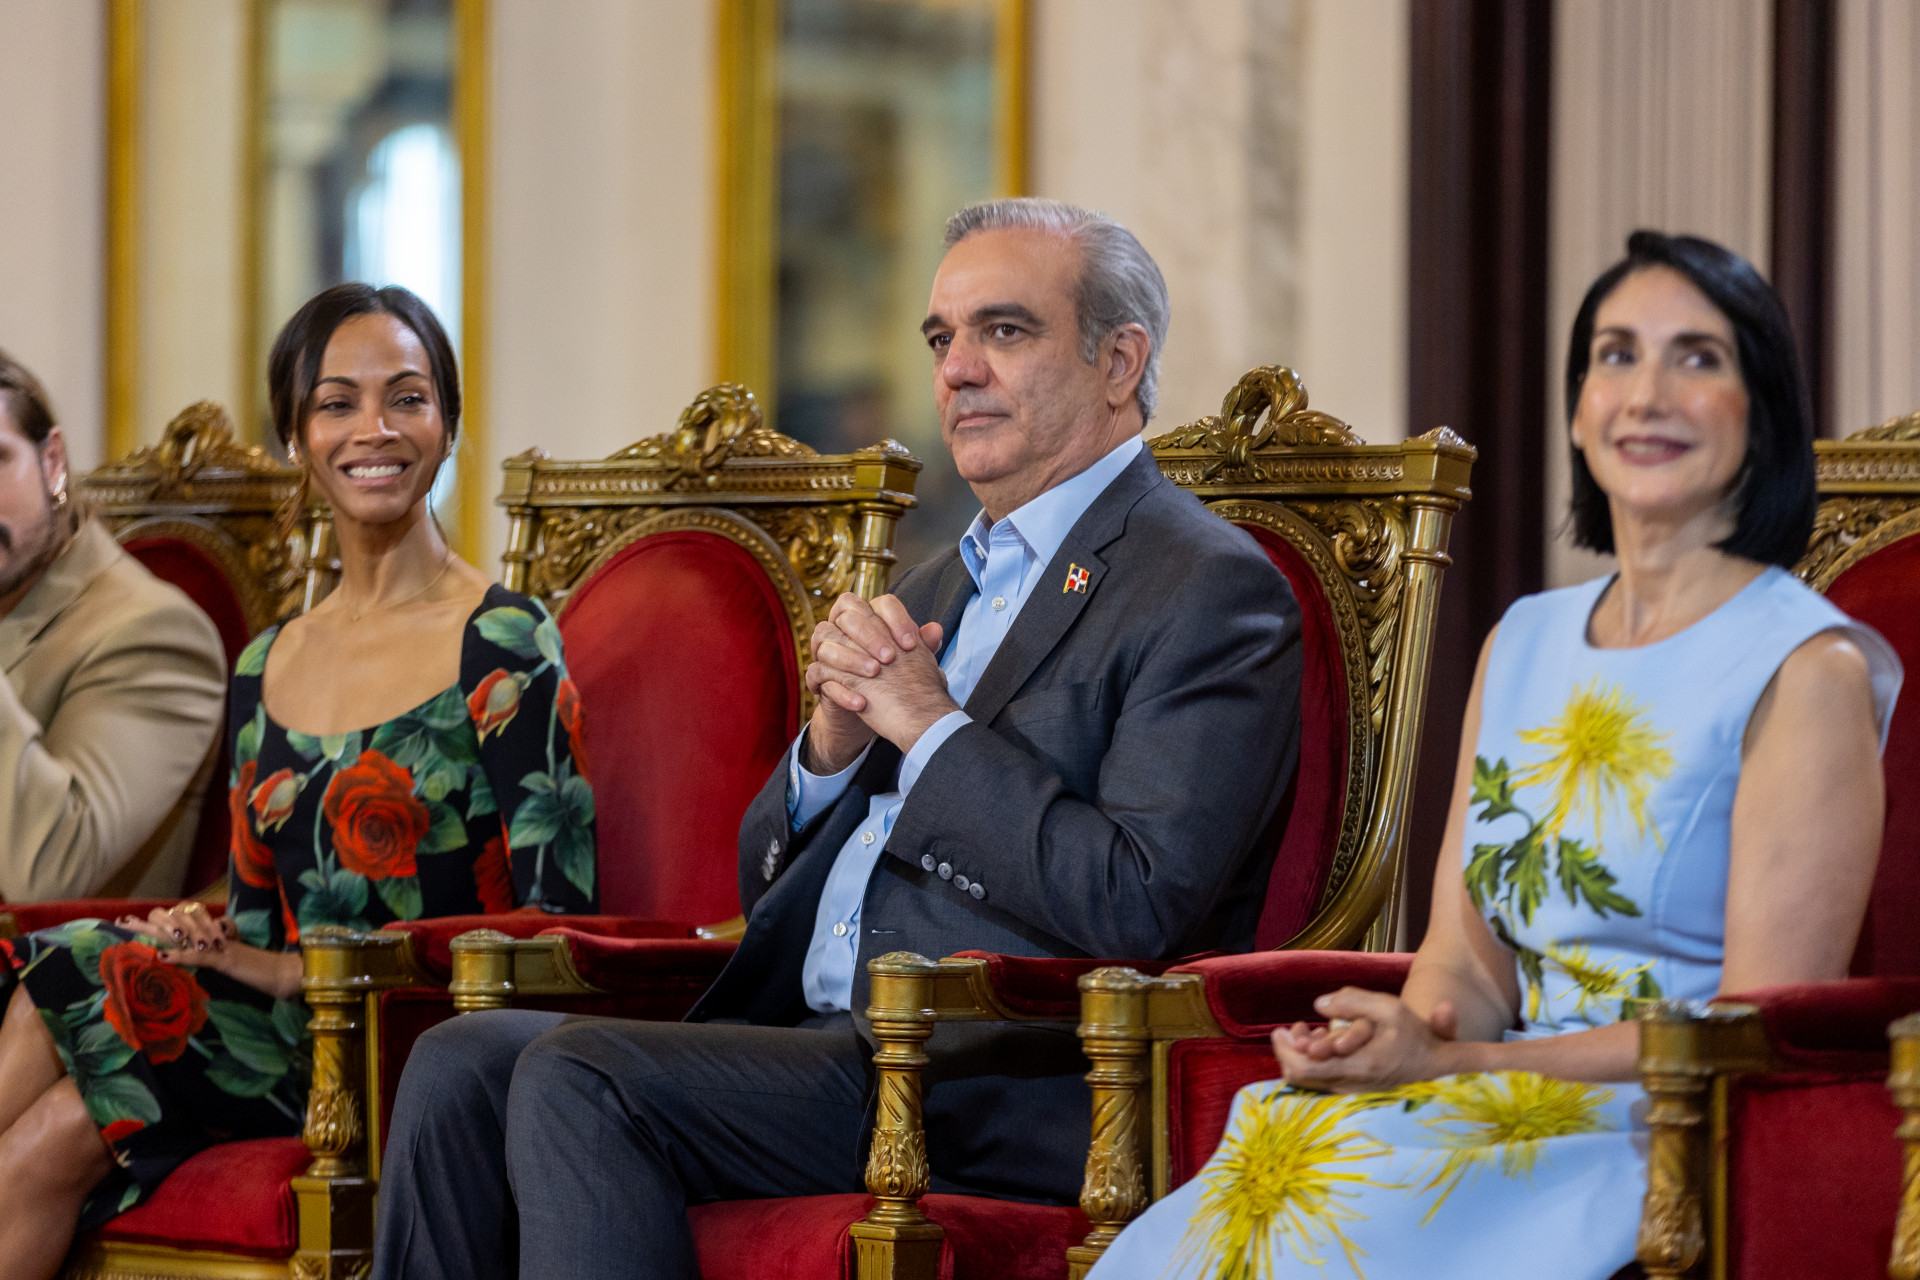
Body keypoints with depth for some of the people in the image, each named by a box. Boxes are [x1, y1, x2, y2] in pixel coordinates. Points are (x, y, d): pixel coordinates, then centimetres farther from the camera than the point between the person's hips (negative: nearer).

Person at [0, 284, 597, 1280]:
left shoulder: (504, 652, -4)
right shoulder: (265, 670, 17)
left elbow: (558, 920, -10)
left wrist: (297, 972, -13)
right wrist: (204, 942, -7)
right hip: (298, 1045, 6)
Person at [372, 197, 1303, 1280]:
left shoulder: (1212, 590, -4)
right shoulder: (942, 591, 23)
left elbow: (1139, 903, -17)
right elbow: (767, 884, 22)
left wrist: (931, 729, -10)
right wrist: (834, 740, 1)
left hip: (1007, 1098, -8)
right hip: (823, 1045, 8)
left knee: (575, 1076, -24)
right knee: (464, 1062, -10)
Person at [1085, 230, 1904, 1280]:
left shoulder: (1811, 671, -5)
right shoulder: (1523, 643, 17)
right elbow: (1463, 962, 15)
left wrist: (1447, 1065, -15)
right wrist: (1413, 1032, -11)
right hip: (1525, 1108, 5)